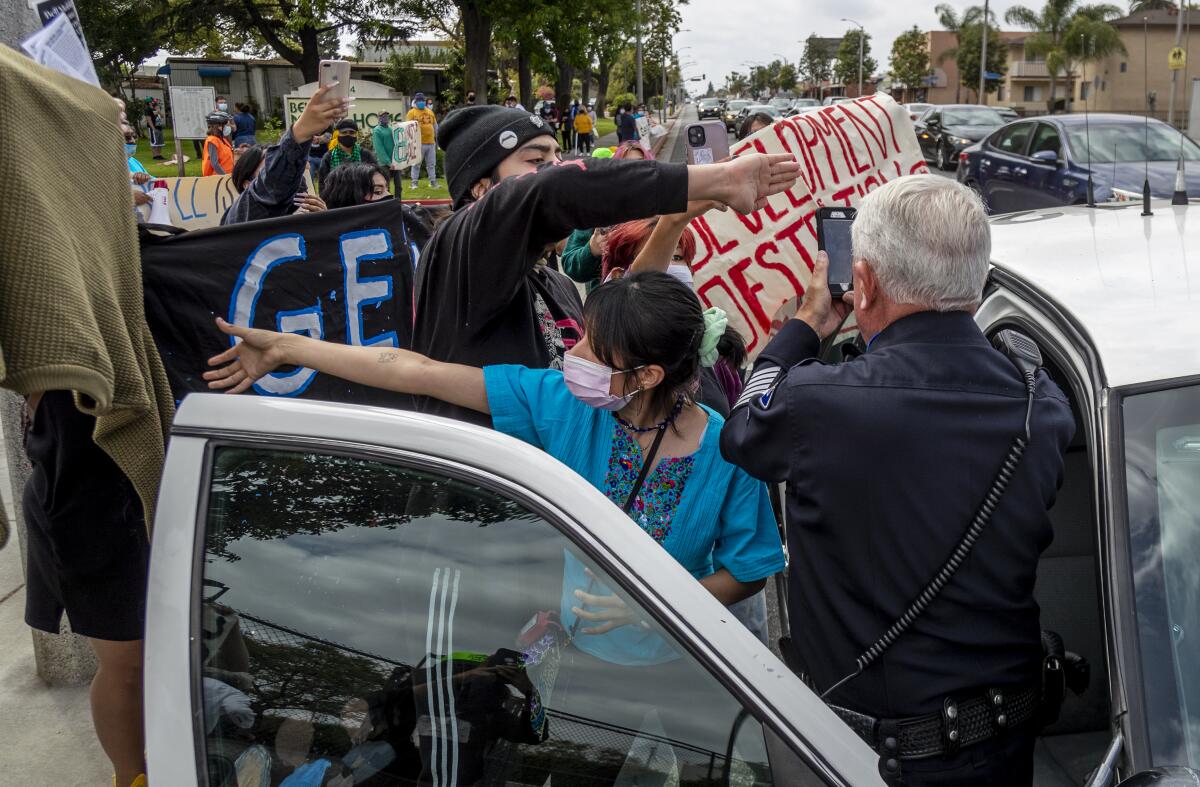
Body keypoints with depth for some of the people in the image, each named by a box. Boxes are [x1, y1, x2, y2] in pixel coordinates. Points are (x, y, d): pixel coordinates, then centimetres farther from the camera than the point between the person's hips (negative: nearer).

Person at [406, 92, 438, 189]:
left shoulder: (430, 111, 15)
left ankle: (433, 181, 17)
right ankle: (414, 182, 3)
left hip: (431, 142, 5)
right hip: (419, 143, -5)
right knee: (416, 164, -1)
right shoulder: (412, 112, -1)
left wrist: (437, 138, 19)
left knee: (431, 164, 10)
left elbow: (435, 125, 21)